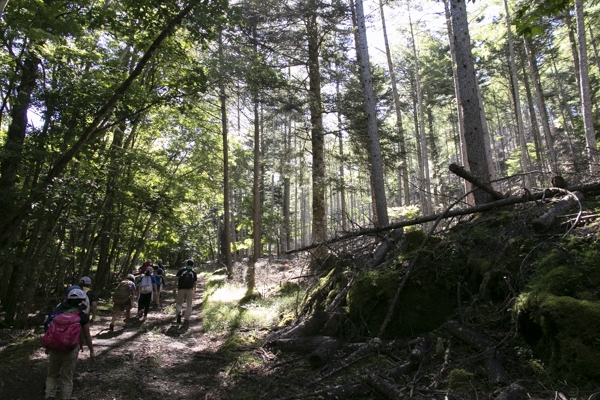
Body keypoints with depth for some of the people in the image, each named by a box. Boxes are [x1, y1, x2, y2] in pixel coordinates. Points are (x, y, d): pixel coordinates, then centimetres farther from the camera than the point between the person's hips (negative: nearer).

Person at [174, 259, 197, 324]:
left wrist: (174, 288, -1)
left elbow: (176, 279, -3)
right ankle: (187, 319, 6)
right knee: (189, 305, 10)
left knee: (179, 303, 12)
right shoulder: (193, 272, 11)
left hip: (181, 289, -1)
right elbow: (194, 283, 13)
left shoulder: (181, 270, 5)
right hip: (189, 289, 1)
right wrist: (194, 292, 22)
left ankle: (179, 313, -15)